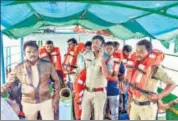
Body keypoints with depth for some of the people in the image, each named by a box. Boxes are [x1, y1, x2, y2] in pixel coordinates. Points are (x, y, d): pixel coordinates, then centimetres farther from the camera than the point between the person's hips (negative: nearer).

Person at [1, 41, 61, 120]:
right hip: (28, 103, 1)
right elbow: (8, 83, 1)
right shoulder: (18, 68, -7)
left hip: (46, 101, 0)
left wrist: (56, 99, -1)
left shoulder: (47, 65, -8)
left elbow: (56, 80, 0)